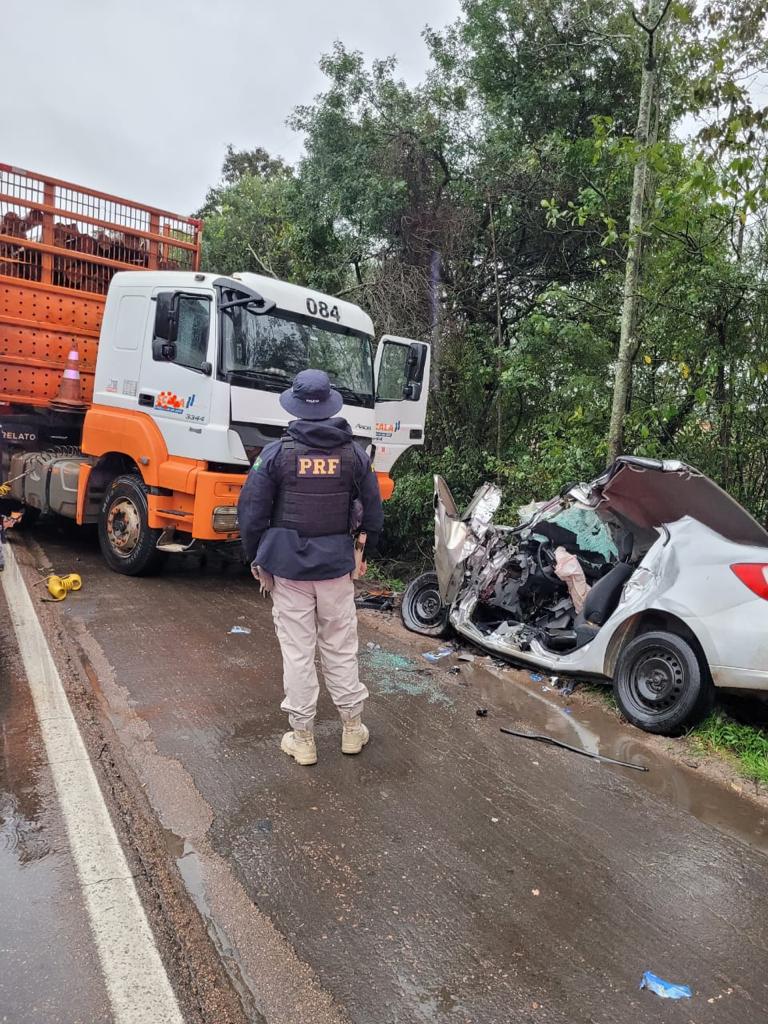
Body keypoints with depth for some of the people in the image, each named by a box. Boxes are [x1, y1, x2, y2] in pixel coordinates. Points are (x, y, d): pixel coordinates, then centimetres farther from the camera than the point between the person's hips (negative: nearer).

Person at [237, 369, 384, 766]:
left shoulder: (276, 453, -8)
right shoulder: (354, 454, -1)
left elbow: (251, 512, -5)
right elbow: (373, 512, 5)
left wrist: (255, 558, 8)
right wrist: (363, 553, 19)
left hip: (288, 565, -2)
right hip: (337, 564, 2)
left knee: (297, 651, 7)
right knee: (341, 648, 14)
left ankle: (303, 738, 18)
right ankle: (352, 728, 26)